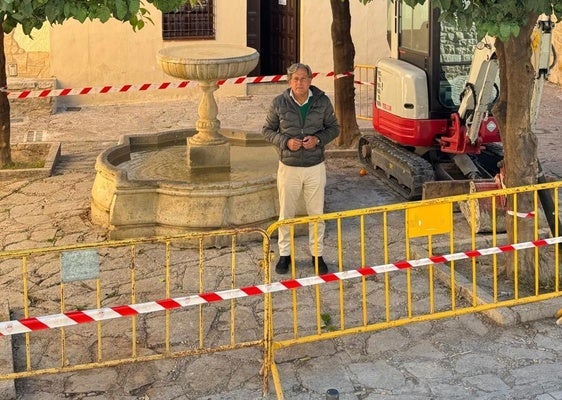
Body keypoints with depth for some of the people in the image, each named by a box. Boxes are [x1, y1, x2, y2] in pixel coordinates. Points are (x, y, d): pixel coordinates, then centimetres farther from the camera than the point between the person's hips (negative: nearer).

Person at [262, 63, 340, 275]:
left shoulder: (322, 102, -5)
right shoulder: (279, 103, -7)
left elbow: (334, 127, 6)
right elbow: (267, 130, 2)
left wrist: (318, 139, -14)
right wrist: (285, 141, -16)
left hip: (315, 167, 1)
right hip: (289, 167, 0)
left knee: (316, 213, 9)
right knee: (286, 213, 10)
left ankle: (317, 254, 24)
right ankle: (284, 254, 25)